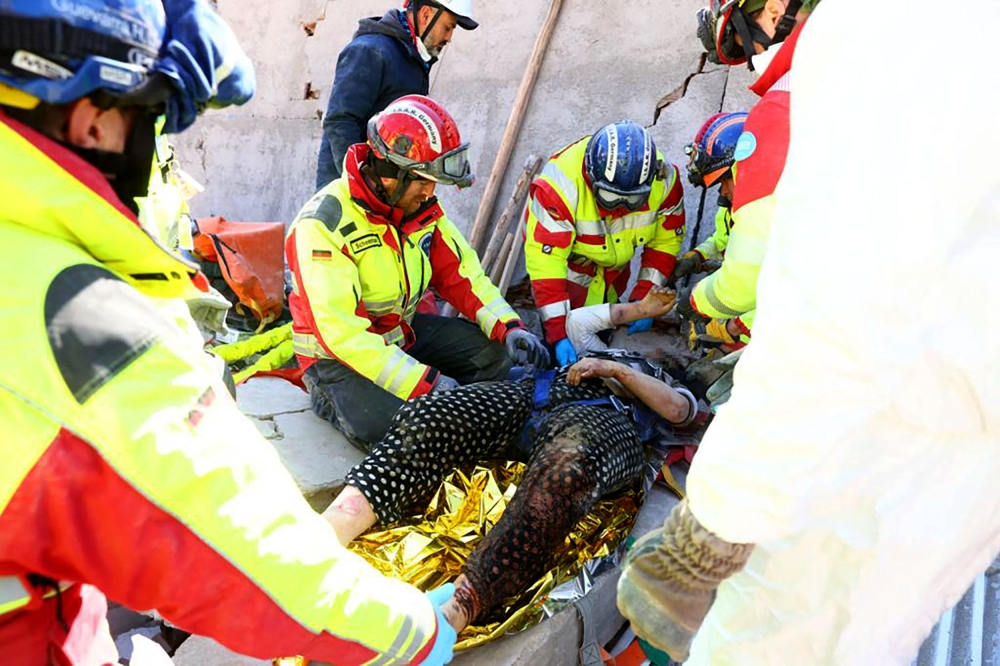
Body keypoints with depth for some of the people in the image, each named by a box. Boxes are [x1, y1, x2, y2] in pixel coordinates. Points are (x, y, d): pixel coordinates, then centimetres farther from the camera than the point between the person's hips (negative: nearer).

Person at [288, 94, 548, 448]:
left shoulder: (422, 207, -4)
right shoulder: (323, 225, -26)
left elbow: (460, 272, 0)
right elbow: (341, 330, -31)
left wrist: (508, 327, -16)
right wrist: (427, 383, -35)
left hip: (403, 333, 6)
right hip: (338, 354, -6)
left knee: (494, 351, -7)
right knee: (393, 428, -29)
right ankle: (332, 398, 2)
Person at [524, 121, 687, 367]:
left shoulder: (663, 180, -27)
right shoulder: (561, 184, -40)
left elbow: (666, 239, -11)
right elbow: (545, 260, -39)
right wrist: (558, 333, -41)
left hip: (615, 262, 4)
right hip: (570, 258, -4)